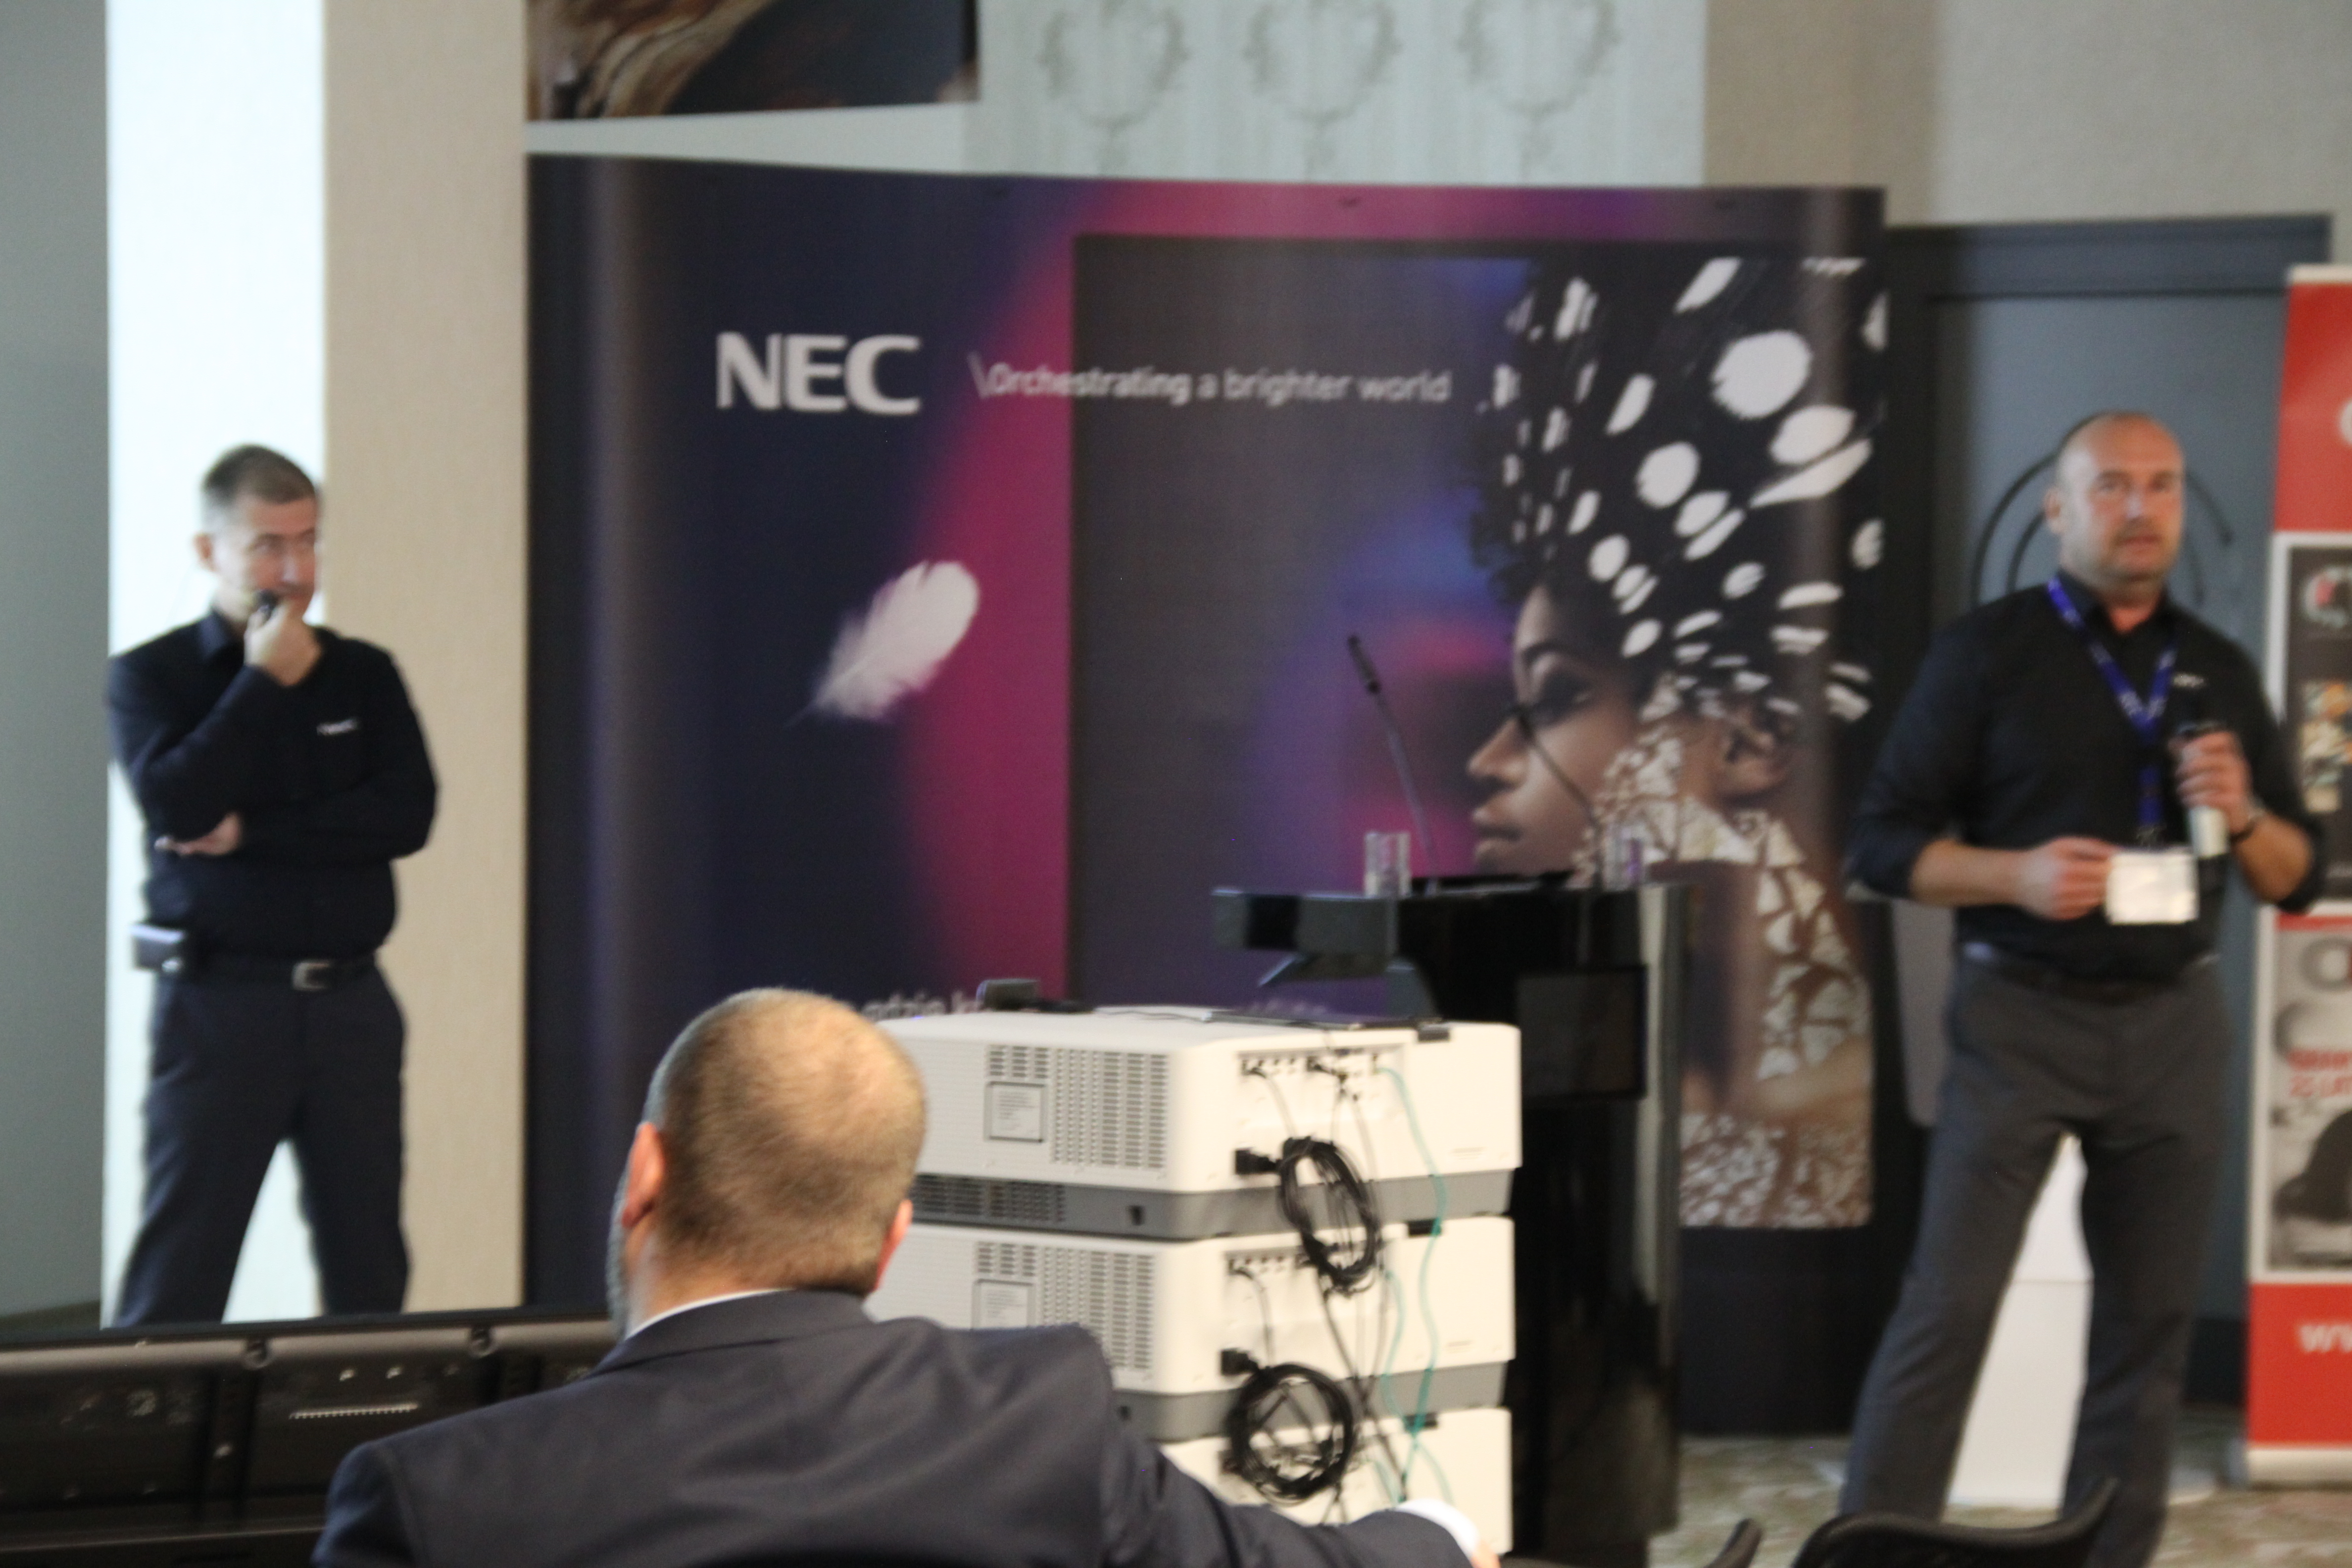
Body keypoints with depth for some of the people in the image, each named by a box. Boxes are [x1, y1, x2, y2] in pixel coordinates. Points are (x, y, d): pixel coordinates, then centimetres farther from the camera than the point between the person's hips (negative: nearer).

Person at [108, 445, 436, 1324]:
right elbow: (177, 805, -15)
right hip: (218, 999, -3)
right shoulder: (149, 677, 2)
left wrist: (252, 834, -10)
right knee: (178, 1278, -4)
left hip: (350, 998, 3)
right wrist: (263, 682, -10)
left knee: (369, 1266, 5)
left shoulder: (364, 676, 10)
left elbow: (406, 815, -4)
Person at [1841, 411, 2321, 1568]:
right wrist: (2017, 875, -18)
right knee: (1950, 1303, -9)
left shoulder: (2219, 673, 12)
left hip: (2172, 1026, 4)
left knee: (2149, 1320, 5)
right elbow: (1882, 843, -2)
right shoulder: (1988, 651, 1)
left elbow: (2299, 879, 14)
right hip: (2021, 1016, -4)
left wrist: (2244, 819, -8)